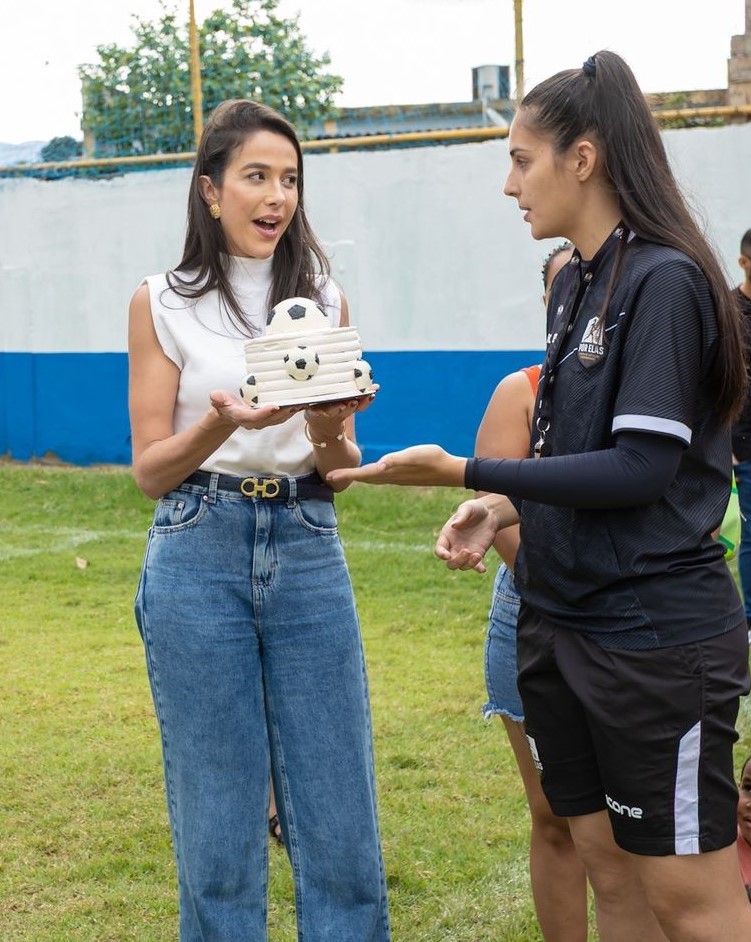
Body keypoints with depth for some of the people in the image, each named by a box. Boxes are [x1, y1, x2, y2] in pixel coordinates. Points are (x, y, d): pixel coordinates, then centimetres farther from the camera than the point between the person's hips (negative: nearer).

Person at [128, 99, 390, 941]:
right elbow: (150, 470, 0)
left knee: (342, 829, 3)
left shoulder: (323, 300, 9)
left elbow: (344, 472, 10)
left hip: (308, 555, 3)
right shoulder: (163, 304, 2)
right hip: (199, 560, -2)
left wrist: (330, 435, -13)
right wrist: (221, 424, -19)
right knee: (218, 830, 4)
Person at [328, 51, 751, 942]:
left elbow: (642, 467, -20)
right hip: (562, 622, 8)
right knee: (609, 870, 16)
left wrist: (467, 473, -20)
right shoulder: (573, 283, 10)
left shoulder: (665, 281, -15)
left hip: (656, 633, -8)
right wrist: (506, 507, 1)